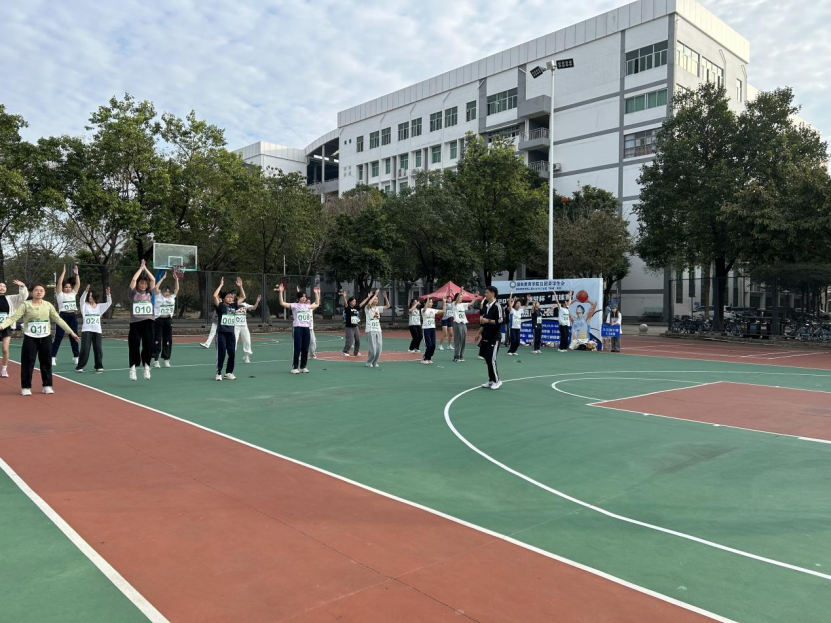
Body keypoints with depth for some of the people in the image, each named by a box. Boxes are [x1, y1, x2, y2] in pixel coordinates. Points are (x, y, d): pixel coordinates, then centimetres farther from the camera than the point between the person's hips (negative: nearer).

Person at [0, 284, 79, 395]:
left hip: (45, 337, 3)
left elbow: (58, 319, 8)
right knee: (28, 362, -1)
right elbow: (13, 317, -10)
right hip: (30, 338, -2)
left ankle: (47, 386, 16)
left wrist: (71, 332, 6)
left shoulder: (48, 305, 5)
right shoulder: (25, 304, -4)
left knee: (46, 362, 6)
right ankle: (26, 387, 10)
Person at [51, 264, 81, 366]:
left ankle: (76, 357, 14)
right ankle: (53, 357, 1)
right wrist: (64, 272, -7)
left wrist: (76, 273, 3)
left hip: (73, 316, 4)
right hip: (63, 316, -4)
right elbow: (59, 283, -9)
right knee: (58, 337, -3)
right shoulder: (60, 294, 2)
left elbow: (78, 284, 7)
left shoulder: (73, 293, 14)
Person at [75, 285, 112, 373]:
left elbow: (109, 303, 1)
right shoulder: (85, 305, 4)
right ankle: (79, 367, 4)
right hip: (86, 330, -2)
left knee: (98, 349, 3)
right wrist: (86, 291, -30)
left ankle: (99, 367, 10)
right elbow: (82, 299, -15)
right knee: (85, 349, -5)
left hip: (97, 331, 2)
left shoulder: (100, 306, 10)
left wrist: (108, 294, -16)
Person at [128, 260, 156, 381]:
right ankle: (133, 368, 7)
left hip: (148, 322, 2)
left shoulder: (149, 292, 14)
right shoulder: (133, 292, 6)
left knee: (148, 345, -3)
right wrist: (141, 268, 3)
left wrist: (146, 268, 10)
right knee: (134, 346, -2)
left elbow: (153, 280, 5)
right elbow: (133, 279, -7)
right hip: (135, 322, -2)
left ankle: (146, 366, 11)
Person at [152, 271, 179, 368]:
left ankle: (166, 360, 12)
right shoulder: (159, 296, 1)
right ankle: (156, 360, 4)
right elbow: (156, 287, -13)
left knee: (168, 341, 5)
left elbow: (177, 289, 7)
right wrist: (163, 278, -12)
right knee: (157, 340, -1)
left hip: (168, 320, 4)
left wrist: (176, 278, -2)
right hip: (158, 320, -4)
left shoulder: (172, 297, 11)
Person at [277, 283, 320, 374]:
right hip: (298, 328, -5)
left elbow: (317, 304, 31)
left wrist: (317, 293, 28)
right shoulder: (294, 305, 0)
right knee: (298, 348, -5)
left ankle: (303, 367, 15)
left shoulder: (308, 306, 14)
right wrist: (281, 292, -14)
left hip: (307, 328, 5)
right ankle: (294, 367, 2)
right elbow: (282, 303, -9)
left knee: (305, 349, 6)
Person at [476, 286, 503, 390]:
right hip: (485, 337, 8)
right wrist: (479, 333, 19)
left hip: (494, 337, -8)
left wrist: (488, 321, -19)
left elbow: (501, 320, -19)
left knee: (491, 359, -9)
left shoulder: (497, 306, -12)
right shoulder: (485, 306, 12)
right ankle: (491, 380, 18)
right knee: (487, 359, 9)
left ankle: (497, 381, 4)